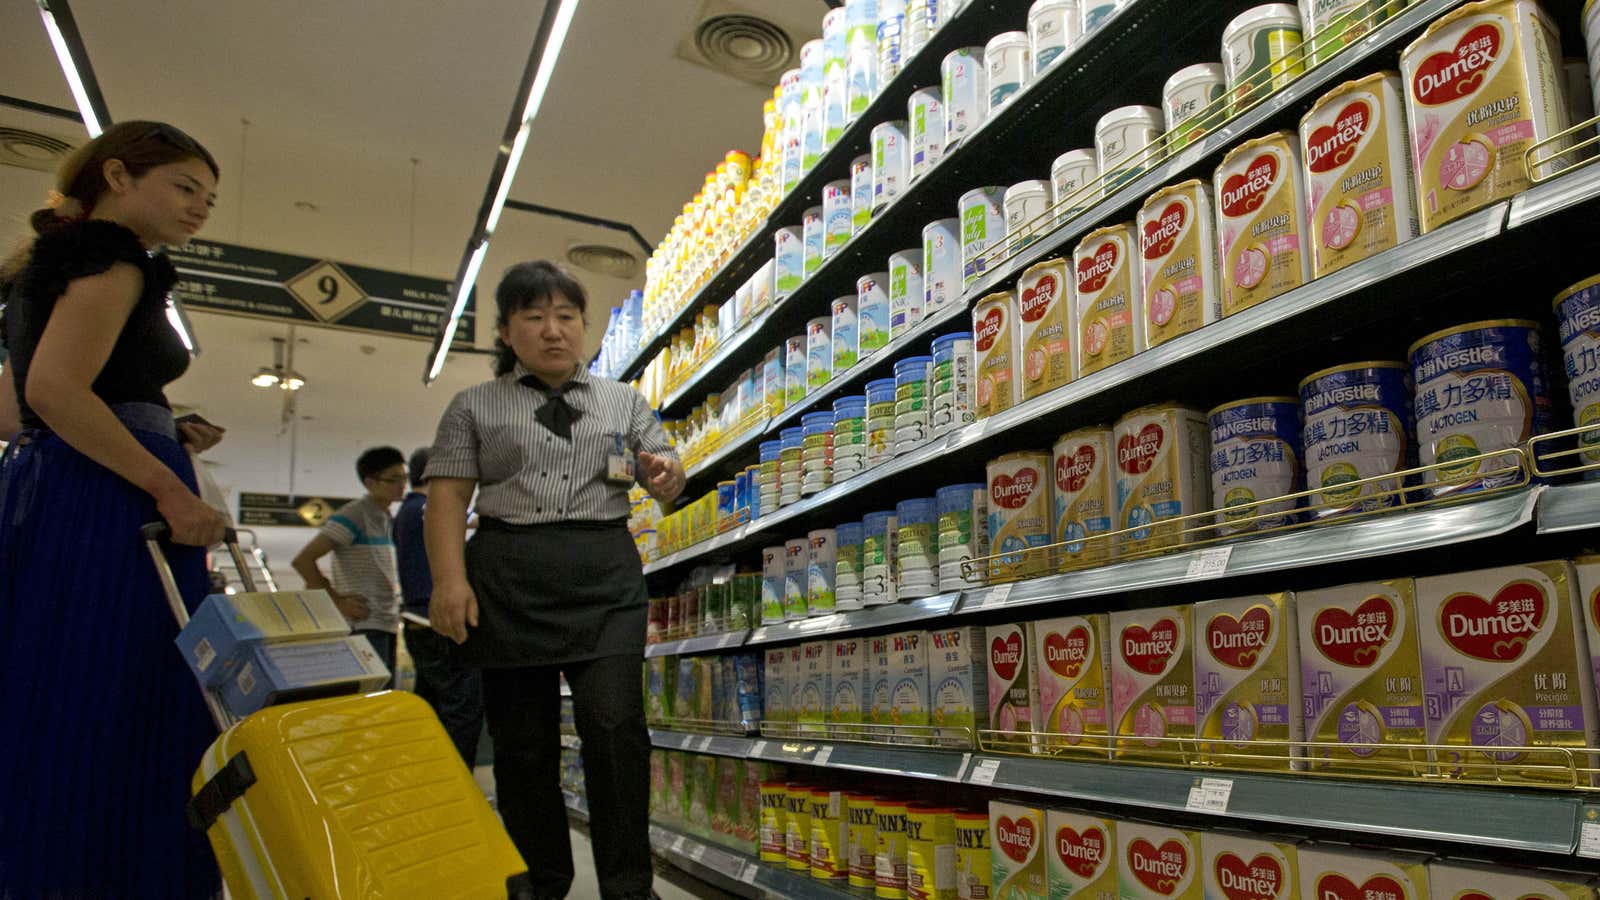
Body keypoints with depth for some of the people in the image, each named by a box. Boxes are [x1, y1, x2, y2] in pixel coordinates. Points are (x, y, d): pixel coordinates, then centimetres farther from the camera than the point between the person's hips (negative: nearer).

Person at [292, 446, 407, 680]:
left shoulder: (387, 518, 15)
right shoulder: (353, 516, -10)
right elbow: (302, 560, -15)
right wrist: (337, 601, -14)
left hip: (387, 624, 9)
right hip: (363, 625, -8)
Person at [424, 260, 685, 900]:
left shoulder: (624, 401, 17)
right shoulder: (475, 407, 13)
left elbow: (666, 480, 15)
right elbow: (447, 495, 5)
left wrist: (665, 474, -10)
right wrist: (449, 578, -10)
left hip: (605, 575, 0)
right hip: (507, 577, 0)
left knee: (614, 722, -12)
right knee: (522, 739, 4)